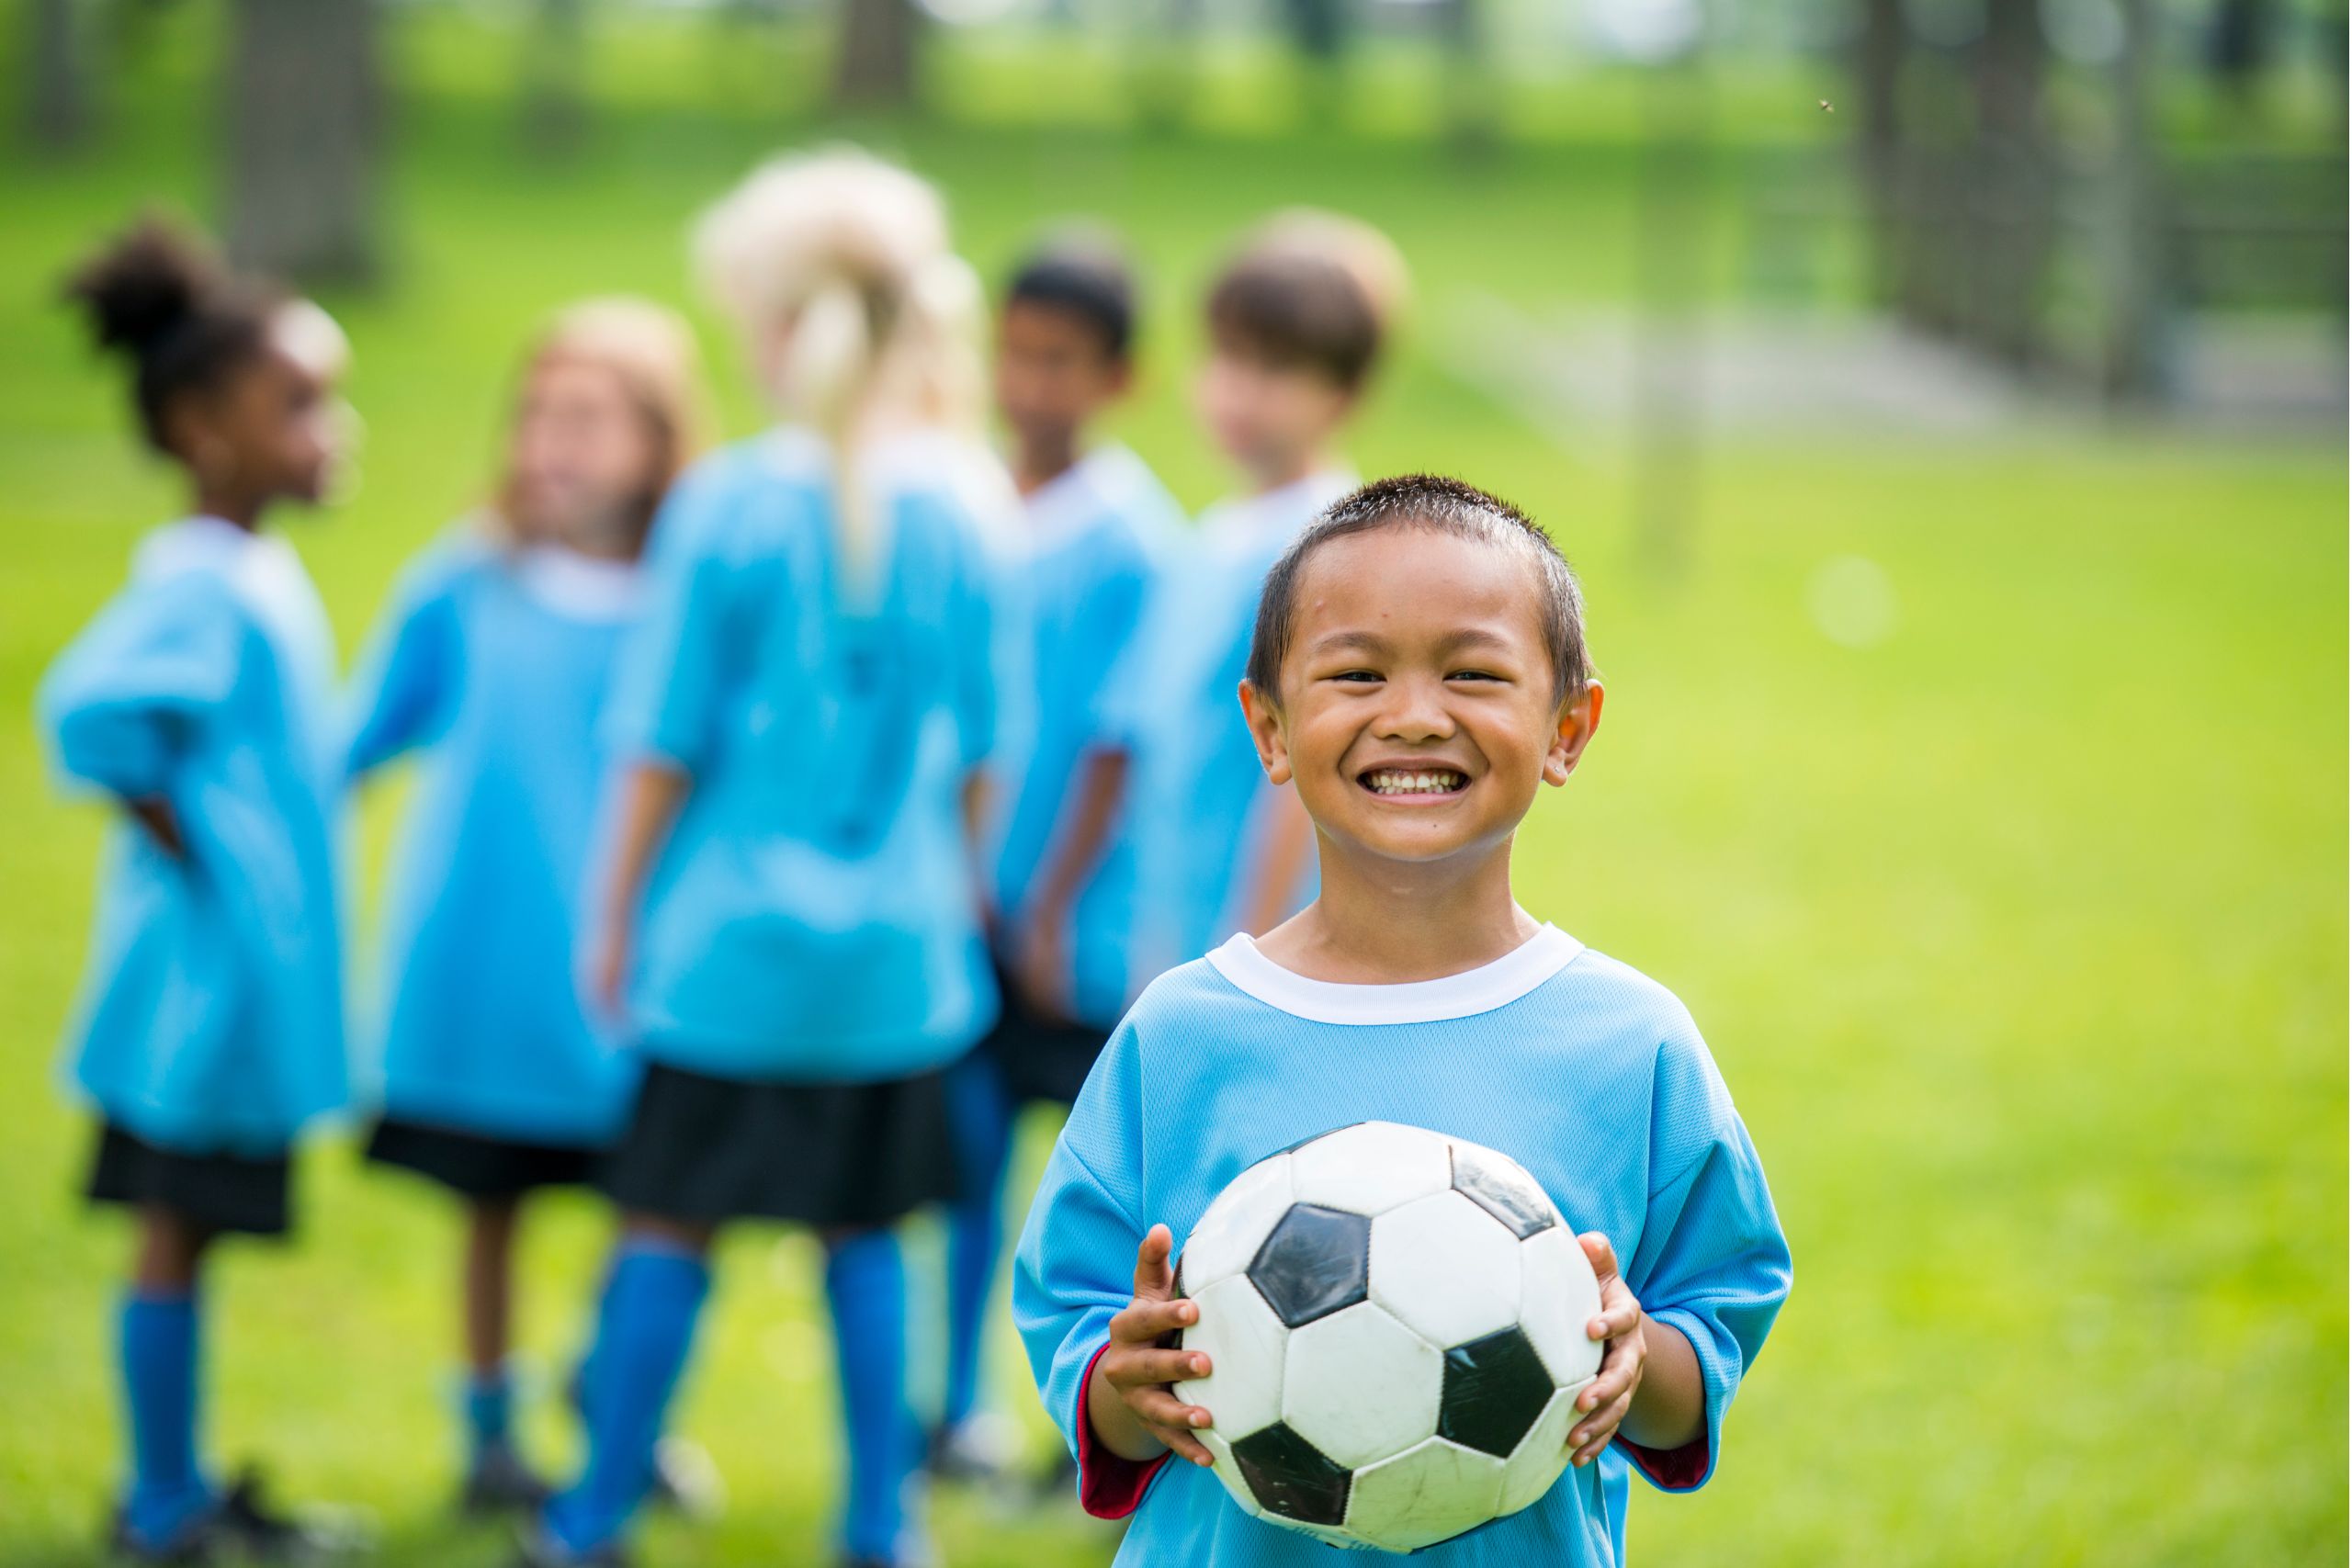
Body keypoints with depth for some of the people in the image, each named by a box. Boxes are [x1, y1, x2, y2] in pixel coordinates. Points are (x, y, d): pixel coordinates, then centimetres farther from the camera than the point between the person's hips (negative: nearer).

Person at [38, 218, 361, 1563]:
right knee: (177, 1227, 1)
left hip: (257, 971, 9)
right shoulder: (197, 582, -19)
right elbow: (89, 709, -31)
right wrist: (180, 835, -20)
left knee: (190, 1233, 16)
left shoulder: (259, 571, 10)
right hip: (206, 963, -9)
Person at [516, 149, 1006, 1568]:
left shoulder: (728, 505, -11)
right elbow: (976, 752, 6)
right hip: (894, 935, 3)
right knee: (866, 1232, 12)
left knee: (674, 1224, 5)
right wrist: (959, 891, 22)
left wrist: (619, 913, 4)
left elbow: (665, 746, -7)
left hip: (733, 932, -3)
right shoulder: (952, 514, -2)